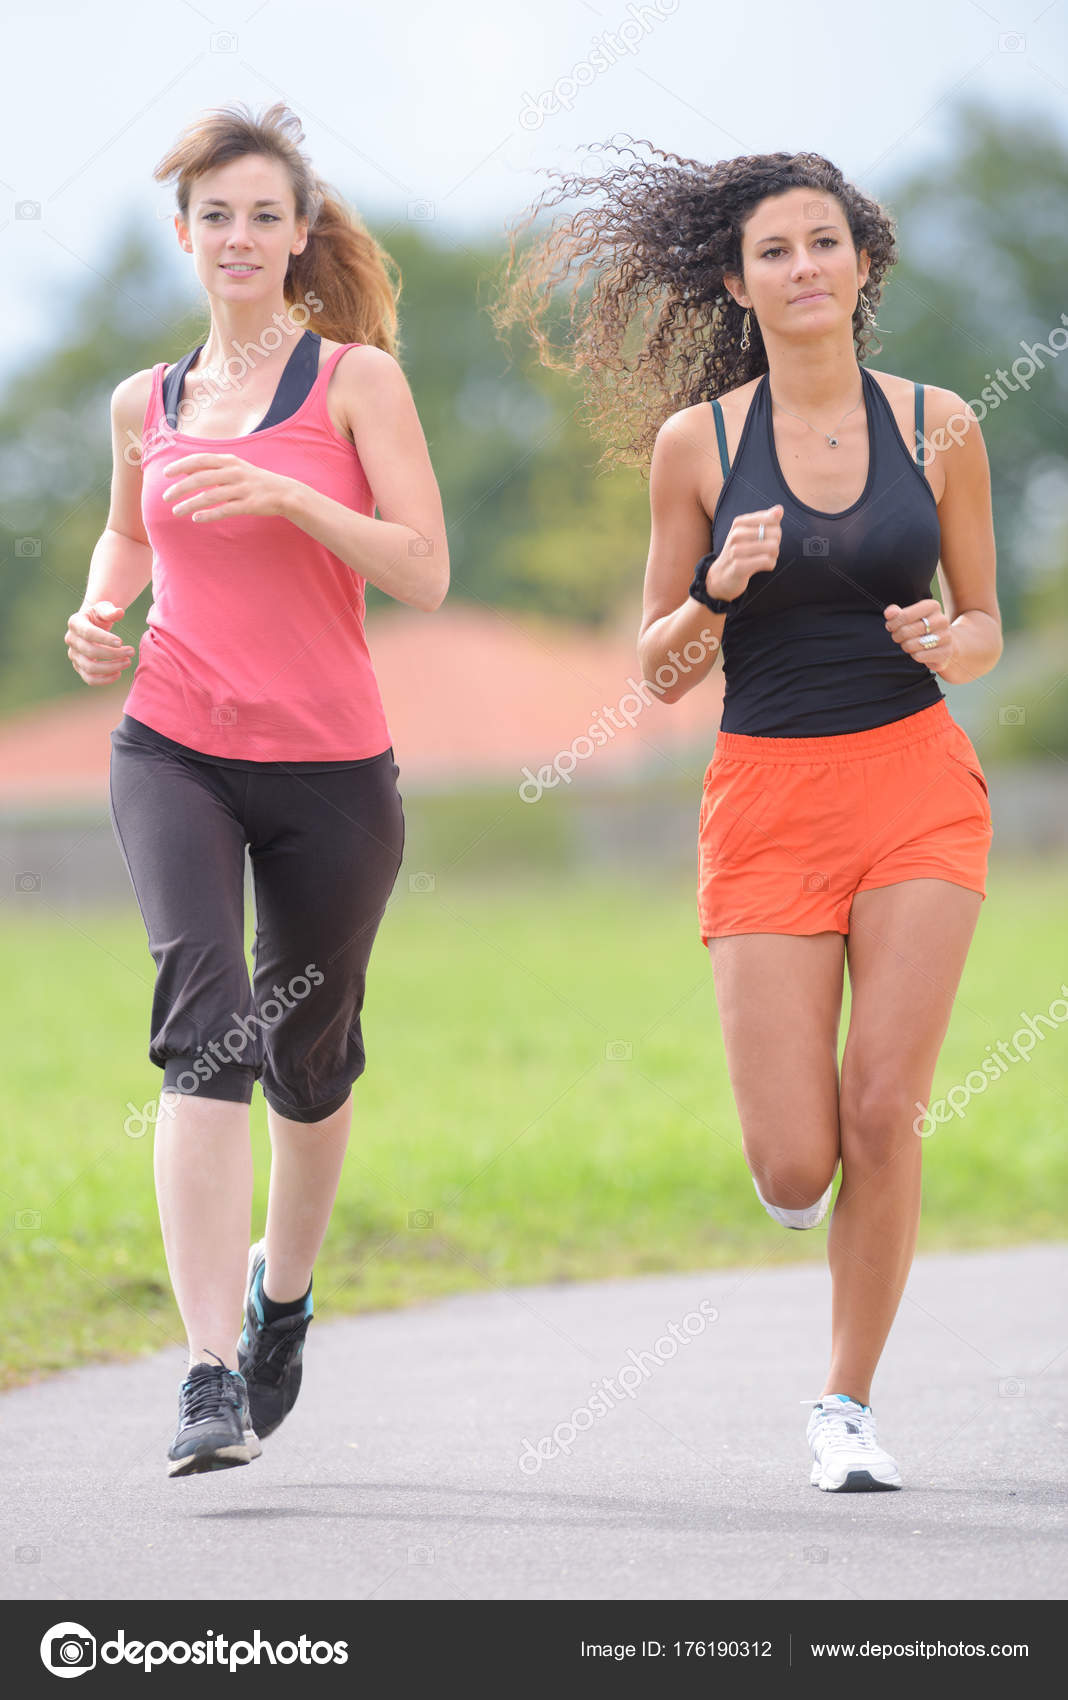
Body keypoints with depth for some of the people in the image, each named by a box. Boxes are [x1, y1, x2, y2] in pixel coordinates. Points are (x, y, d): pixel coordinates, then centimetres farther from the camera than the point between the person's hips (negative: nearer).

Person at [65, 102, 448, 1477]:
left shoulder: (357, 379, 0)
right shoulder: (146, 403, 11)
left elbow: (424, 573, -8)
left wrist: (283, 493, -20)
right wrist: (99, 612, 9)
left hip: (329, 767, -1)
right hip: (174, 749, 1)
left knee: (307, 1049, 12)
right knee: (202, 1016, -19)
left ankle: (280, 1282, 44)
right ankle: (210, 1380, -26)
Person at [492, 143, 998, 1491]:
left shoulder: (938, 426, 3)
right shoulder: (695, 442, 0)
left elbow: (983, 629, 12)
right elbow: (661, 669, 4)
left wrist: (947, 644, -11)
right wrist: (717, 592, -16)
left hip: (917, 784, 1)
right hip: (766, 796, -1)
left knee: (882, 1112, -10)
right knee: (792, 1165, -7)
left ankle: (847, 1404, 8)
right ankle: (790, 1138, 33)